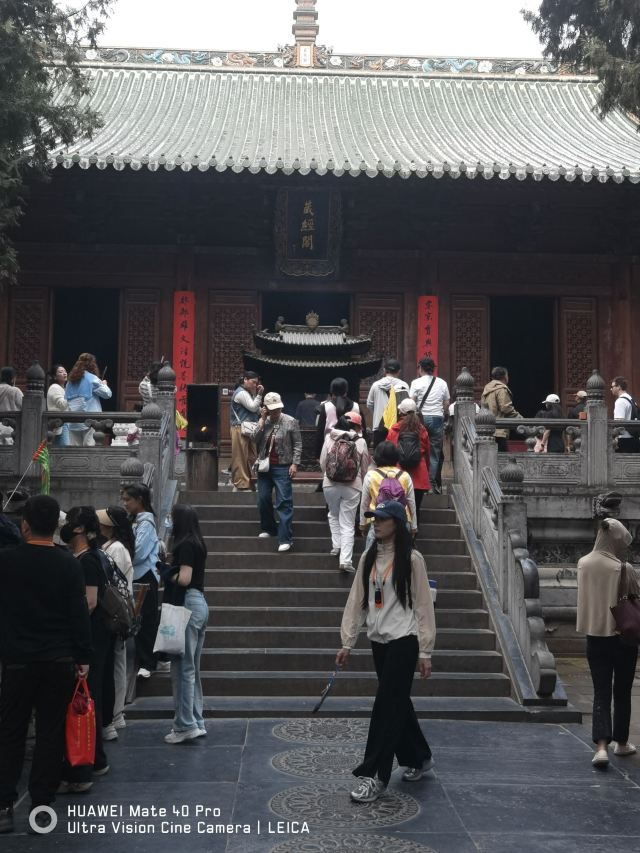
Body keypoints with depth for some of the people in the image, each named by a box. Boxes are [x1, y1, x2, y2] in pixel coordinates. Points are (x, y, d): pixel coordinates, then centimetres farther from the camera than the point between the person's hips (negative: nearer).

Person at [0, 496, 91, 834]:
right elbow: (79, 613, -5)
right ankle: (41, 805, 10)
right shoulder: (68, 563, -5)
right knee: (51, 733, 7)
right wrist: (83, 657, 1)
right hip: (60, 661, 0)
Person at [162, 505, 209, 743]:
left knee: (183, 667, -4)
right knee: (192, 668, 14)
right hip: (200, 603, 9)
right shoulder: (197, 543, 14)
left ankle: (185, 725, 0)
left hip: (187, 605, -9)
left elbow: (184, 578, -19)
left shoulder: (185, 545, -12)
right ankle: (196, 722, 19)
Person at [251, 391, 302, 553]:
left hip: (282, 467, -5)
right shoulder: (263, 422, 6)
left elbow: (297, 444, -4)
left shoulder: (290, 422, -6)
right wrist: (262, 419, -8)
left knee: (284, 503, -9)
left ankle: (285, 538, -11)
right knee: (263, 500, 12)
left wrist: (295, 463, -12)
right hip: (264, 467, 5)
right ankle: (269, 528, 32)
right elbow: (254, 439, -6)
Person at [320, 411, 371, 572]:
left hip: (330, 483, 1)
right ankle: (345, 560, -3)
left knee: (334, 516, 27)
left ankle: (336, 546, 19)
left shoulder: (329, 437, 1)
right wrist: (362, 483, 25)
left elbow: (322, 462, 5)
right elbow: (365, 467, 6)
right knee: (348, 524, 4)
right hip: (352, 486, -1)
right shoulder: (360, 441, -1)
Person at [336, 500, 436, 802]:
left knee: (387, 706, -6)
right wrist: (347, 642, 6)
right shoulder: (368, 558, 7)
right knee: (398, 704, 15)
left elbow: (423, 605, -8)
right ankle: (419, 758, 35)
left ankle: (374, 776, 0)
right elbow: (356, 601, 9)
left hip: (403, 641, -6)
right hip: (378, 641, 6)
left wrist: (425, 652, -9)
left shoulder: (411, 559, -8)